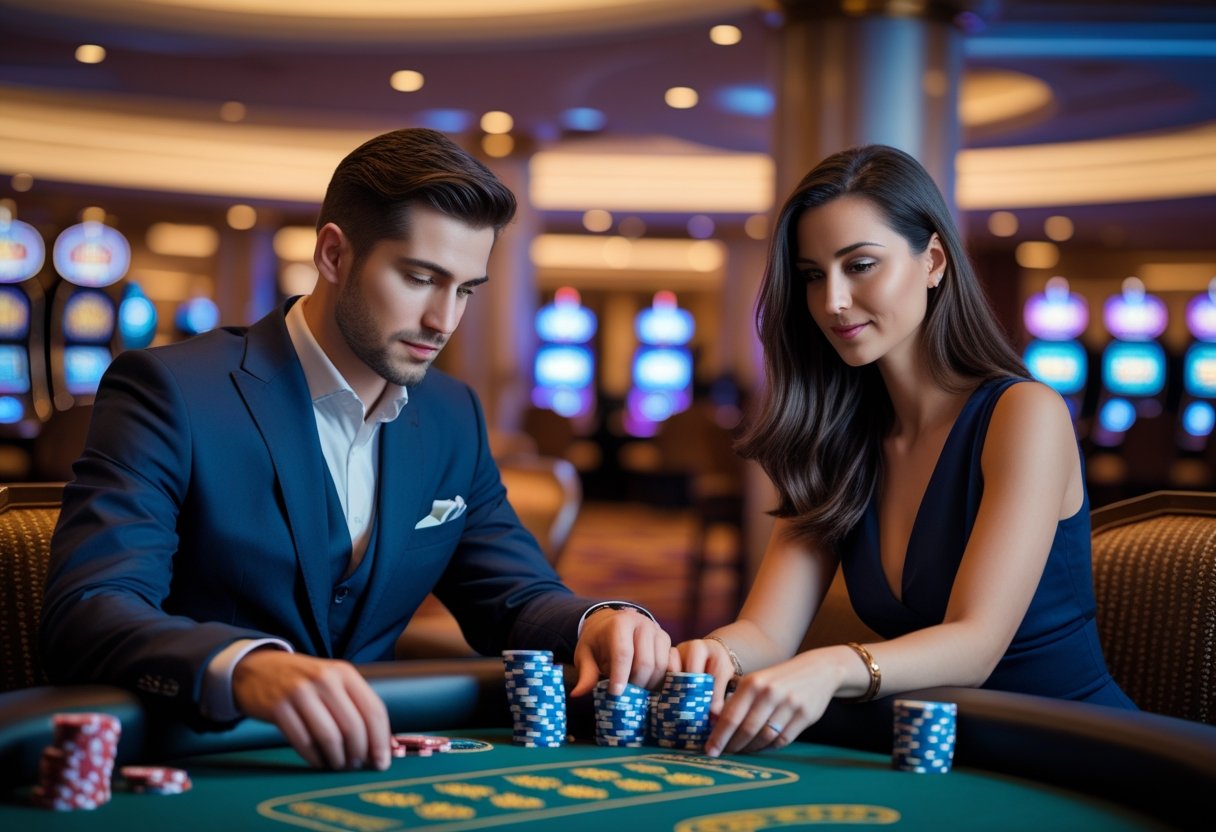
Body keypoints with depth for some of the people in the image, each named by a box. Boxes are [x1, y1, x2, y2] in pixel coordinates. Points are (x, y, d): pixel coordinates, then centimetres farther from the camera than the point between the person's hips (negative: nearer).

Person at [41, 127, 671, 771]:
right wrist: (242, 668, -43)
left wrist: (599, 622, -10)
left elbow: (516, 598, 14)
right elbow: (85, 614, -22)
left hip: (362, 765, 4)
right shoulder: (170, 392, -11)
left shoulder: (452, 418, 9)